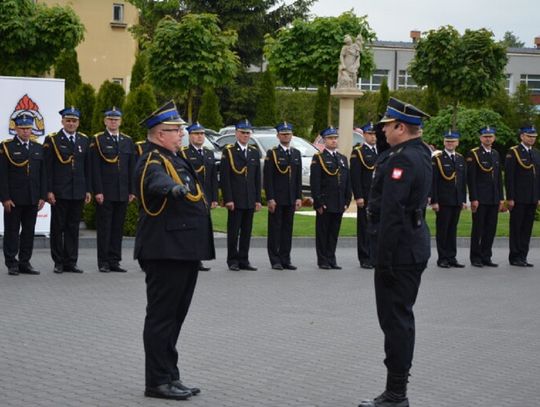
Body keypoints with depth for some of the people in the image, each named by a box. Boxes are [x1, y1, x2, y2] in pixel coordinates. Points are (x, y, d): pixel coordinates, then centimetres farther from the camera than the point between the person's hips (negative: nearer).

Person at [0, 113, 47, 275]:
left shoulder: (38, 148, 11)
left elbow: (42, 175, 11)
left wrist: (42, 196, 3)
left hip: (33, 199, 4)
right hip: (13, 199, -4)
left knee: (29, 231, 6)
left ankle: (25, 263, 13)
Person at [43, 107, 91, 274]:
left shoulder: (84, 140, 11)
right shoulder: (52, 140, -1)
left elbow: (87, 167, 12)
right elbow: (47, 168, -4)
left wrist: (88, 190, 7)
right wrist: (49, 191, -11)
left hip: (78, 192, 3)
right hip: (59, 192, -3)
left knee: (73, 228, 6)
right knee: (58, 227, 3)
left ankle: (71, 262, 12)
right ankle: (59, 262, 11)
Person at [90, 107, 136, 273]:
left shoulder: (128, 141, 13)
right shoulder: (98, 140, 0)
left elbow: (131, 168, 13)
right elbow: (95, 168, -6)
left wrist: (132, 191, 7)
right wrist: (98, 191, -13)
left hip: (122, 193, 4)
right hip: (105, 193, -4)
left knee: (118, 228, 6)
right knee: (104, 228, -1)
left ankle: (114, 261, 11)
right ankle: (103, 262, 4)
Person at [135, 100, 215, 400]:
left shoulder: (175, 158, 16)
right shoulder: (153, 161, -14)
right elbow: (158, 181, -39)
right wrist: (175, 188, -58)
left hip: (184, 251, 10)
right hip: (167, 251, -10)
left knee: (175, 316, 13)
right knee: (162, 316, -5)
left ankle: (170, 378, 20)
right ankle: (158, 381, 0)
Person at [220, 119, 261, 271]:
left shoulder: (254, 152, 13)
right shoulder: (229, 151, -2)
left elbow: (257, 178, 14)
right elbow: (224, 177, -7)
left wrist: (258, 199, 8)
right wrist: (228, 199, -13)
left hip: (250, 200, 5)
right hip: (235, 200, -5)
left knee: (247, 231, 7)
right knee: (233, 231, 0)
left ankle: (244, 260, 12)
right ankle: (233, 261, 6)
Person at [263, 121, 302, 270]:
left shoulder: (296, 154, 12)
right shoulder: (272, 153, -3)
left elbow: (299, 178, 13)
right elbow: (267, 178, -7)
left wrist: (299, 197, 6)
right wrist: (270, 198, -13)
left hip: (290, 199, 5)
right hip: (276, 199, -4)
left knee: (288, 229, 7)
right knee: (275, 229, -1)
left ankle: (285, 260, 12)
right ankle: (275, 260, 3)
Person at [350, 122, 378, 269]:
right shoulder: (358, 152, -3)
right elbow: (355, 176, -9)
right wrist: (358, 196, -16)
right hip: (365, 197, -5)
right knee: (365, 228, -1)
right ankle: (365, 259, 4)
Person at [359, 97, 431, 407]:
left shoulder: (402, 159, -18)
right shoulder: (421, 155, 14)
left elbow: (393, 212, -23)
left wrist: (385, 258, -21)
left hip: (399, 250, -10)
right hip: (415, 247, 10)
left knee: (396, 320, -5)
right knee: (401, 318, 16)